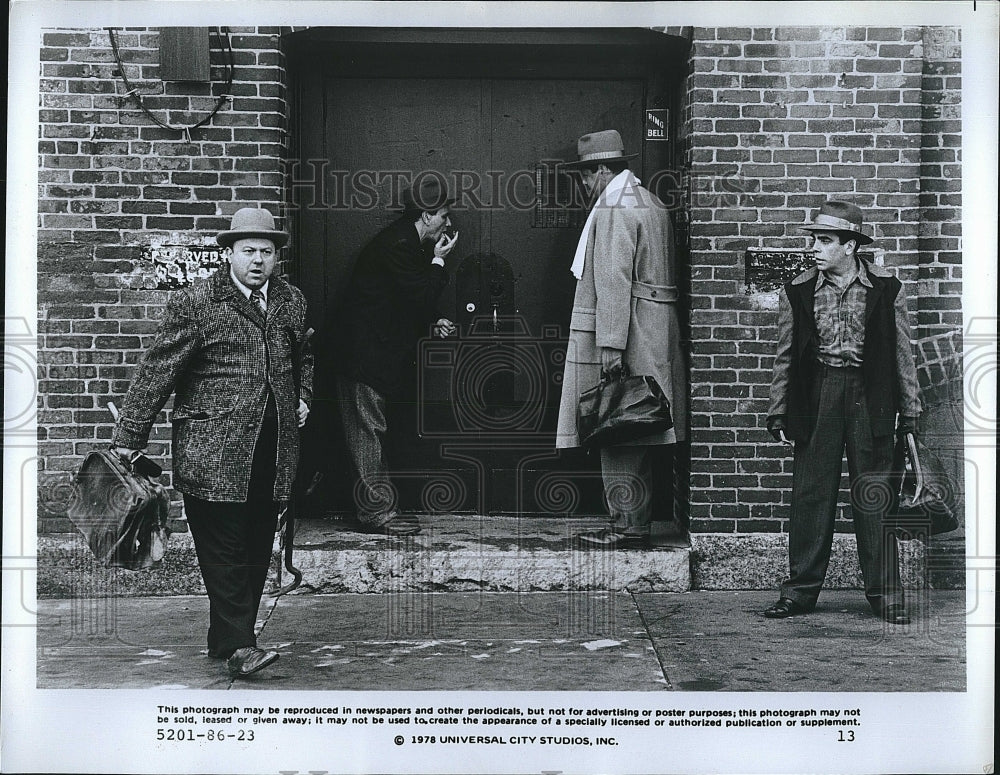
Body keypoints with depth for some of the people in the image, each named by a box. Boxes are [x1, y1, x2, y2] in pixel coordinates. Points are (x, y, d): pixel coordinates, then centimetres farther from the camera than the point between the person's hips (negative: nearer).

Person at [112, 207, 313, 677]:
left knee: (257, 550, 7)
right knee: (223, 549, -8)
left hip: (273, 449, 6)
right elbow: (158, 370, -3)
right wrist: (130, 436, -4)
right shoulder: (194, 302, -3)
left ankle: (225, 639, 18)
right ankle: (237, 647, -7)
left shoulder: (291, 301, 14)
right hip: (214, 450, -5)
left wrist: (303, 396, 15)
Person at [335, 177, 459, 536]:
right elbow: (422, 297, -20)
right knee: (368, 431, -6)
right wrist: (438, 261, -9)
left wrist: (431, 323, 7)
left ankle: (378, 508, 18)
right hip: (364, 354, -11)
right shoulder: (398, 246, -19)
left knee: (371, 431, 12)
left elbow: (409, 303, 23)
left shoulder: (407, 243, 15)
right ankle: (376, 514, -2)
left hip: (376, 352, 11)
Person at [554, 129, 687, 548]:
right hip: (654, 336, 10)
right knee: (637, 431, 12)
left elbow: (614, 282, -19)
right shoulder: (650, 203, 19)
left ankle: (629, 525, -2)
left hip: (626, 337, -10)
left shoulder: (612, 209, -12)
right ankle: (637, 519, 18)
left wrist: (610, 345, -22)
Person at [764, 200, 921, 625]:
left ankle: (884, 592, 12)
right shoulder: (798, 291, 4)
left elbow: (902, 353, 5)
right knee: (809, 494, 3)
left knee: (874, 496, 2)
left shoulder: (885, 288, 1)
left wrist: (909, 413, 4)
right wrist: (779, 412, 5)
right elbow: (785, 355, 9)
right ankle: (800, 589, 13)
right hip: (816, 396, 1)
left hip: (869, 397, -1)